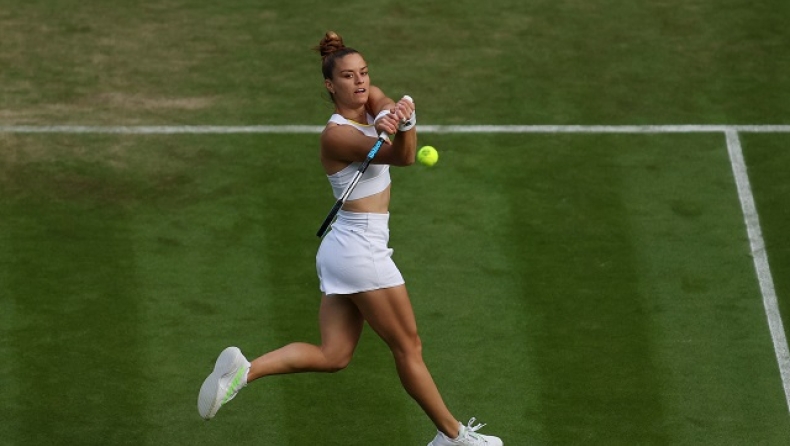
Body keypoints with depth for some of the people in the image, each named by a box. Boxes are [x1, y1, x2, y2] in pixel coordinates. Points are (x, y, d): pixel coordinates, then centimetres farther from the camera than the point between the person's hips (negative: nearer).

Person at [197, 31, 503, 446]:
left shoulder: (373, 102, 5)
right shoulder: (336, 135, -17)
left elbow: (399, 136, -15)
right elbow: (401, 157, -28)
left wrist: (403, 113, -38)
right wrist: (385, 131, -50)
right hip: (363, 251, -9)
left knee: (332, 356, 4)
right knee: (408, 347, 5)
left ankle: (245, 369, -7)